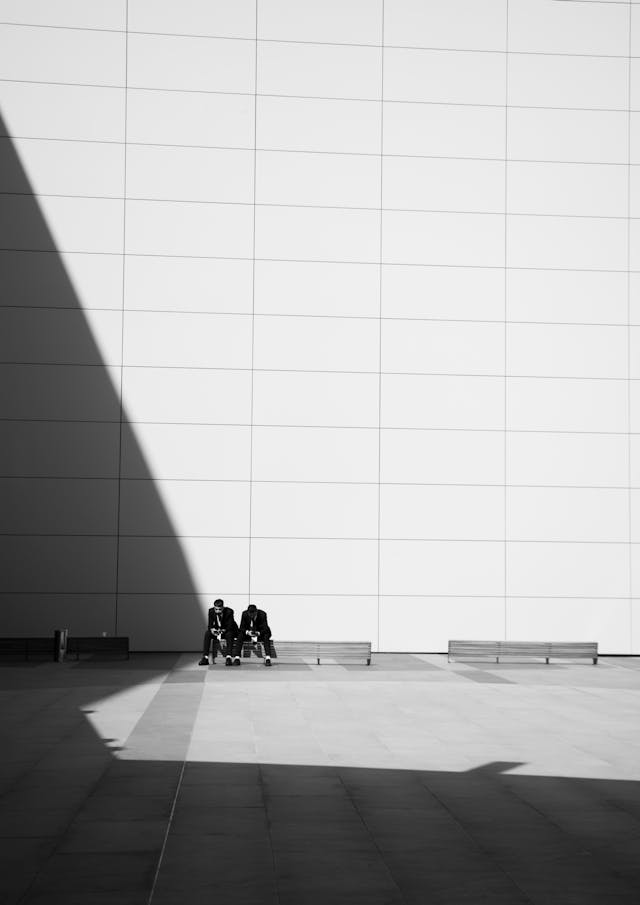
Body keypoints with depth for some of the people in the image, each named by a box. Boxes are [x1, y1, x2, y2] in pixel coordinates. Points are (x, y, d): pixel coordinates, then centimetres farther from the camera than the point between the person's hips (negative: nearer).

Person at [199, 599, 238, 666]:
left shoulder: (229, 611, -23)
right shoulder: (211, 611, -12)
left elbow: (230, 626, -25)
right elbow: (210, 624, -10)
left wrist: (223, 630, -44)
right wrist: (212, 629, -34)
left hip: (228, 630, -3)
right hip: (217, 630, 3)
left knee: (229, 634, -37)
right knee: (207, 634, -24)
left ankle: (228, 658, -43)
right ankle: (205, 658, -27)